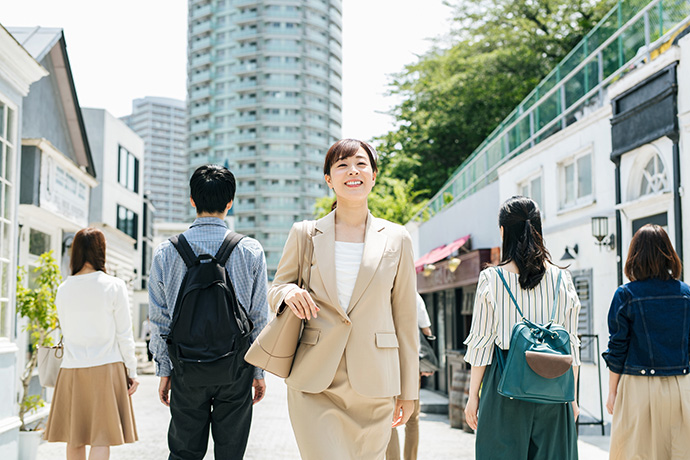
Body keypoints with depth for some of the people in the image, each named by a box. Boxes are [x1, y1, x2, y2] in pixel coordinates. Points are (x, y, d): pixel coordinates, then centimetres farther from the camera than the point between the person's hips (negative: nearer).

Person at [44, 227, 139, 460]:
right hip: (106, 368, -4)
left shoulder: (63, 290, 3)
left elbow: (65, 331, 11)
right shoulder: (114, 286, -7)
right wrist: (132, 371, 2)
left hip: (71, 370, 4)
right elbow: (124, 334, -5)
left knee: (74, 438, 12)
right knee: (102, 438, -2)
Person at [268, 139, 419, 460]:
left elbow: (405, 318, 9)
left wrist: (408, 390, 10)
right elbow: (275, 290, 15)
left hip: (373, 385, 1)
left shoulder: (396, 240, 6)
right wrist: (289, 293, -11)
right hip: (314, 385, -1)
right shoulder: (304, 234, 6)